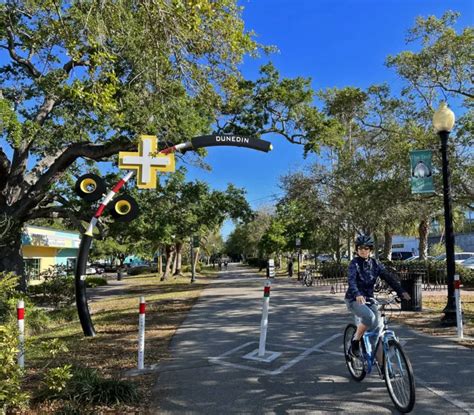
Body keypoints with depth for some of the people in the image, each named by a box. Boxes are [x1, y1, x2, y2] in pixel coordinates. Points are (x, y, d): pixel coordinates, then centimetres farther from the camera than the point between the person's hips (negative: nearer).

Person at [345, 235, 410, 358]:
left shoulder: (375, 264, 3)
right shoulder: (354, 263, -11)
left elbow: (388, 277, -6)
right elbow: (351, 280, -27)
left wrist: (401, 291, -22)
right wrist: (357, 295, -46)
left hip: (369, 299, 5)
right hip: (354, 299, -5)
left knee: (379, 327, -6)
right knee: (369, 316, -31)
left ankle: (382, 362, 5)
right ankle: (355, 341, -8)